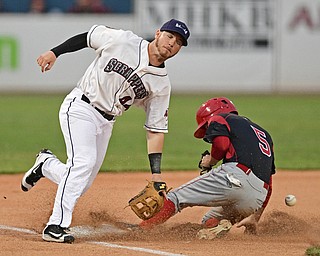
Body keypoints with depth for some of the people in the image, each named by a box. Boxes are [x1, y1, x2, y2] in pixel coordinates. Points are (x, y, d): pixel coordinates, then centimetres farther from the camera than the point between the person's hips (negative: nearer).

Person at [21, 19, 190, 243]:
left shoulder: (162, 84, -2)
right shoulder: (122, 40, -11)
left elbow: (156, 130, -1)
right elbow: (87, 37, 3)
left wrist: (156, 173, -9)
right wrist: (55, 52, -7)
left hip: (106, 123, 5)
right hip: (80, 107, -5)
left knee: (81, 185, 2)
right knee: (84, 161, -26)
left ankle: (46, 165, 33)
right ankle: (57, 225, -25)